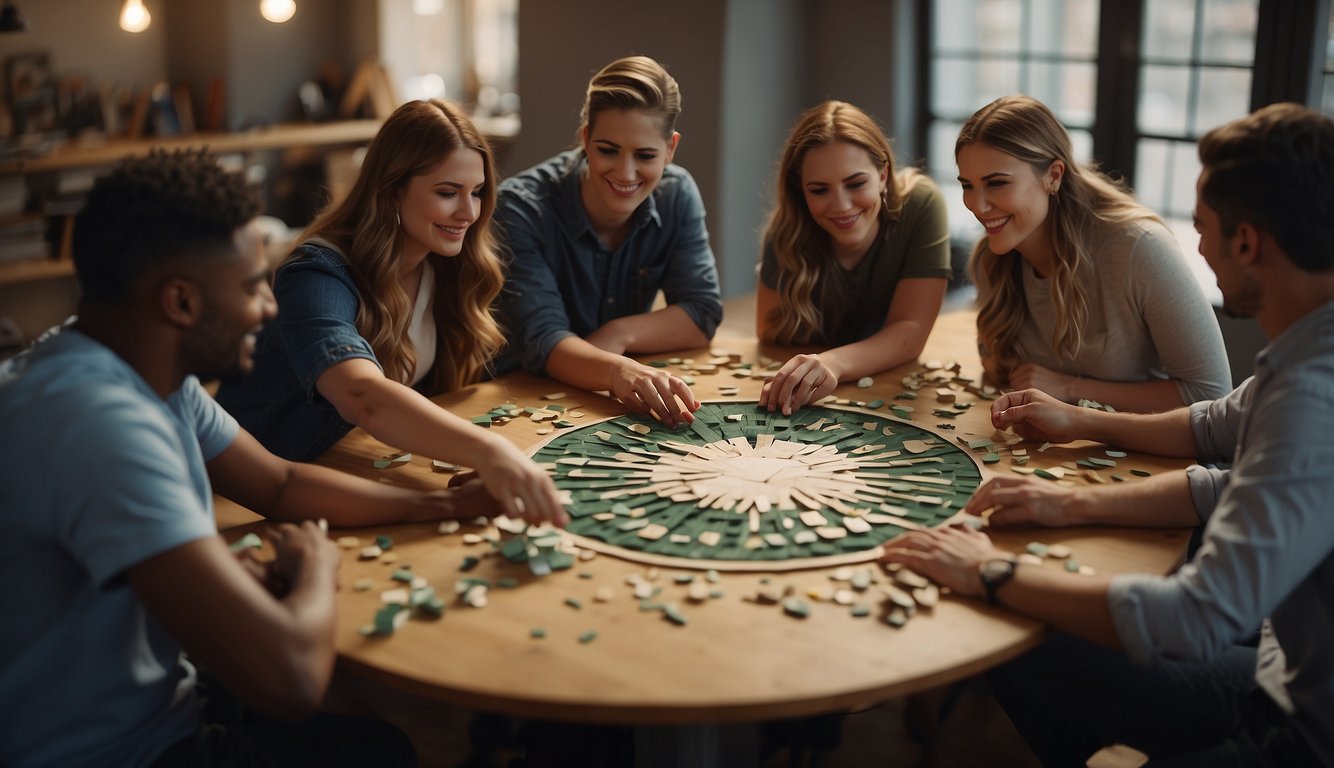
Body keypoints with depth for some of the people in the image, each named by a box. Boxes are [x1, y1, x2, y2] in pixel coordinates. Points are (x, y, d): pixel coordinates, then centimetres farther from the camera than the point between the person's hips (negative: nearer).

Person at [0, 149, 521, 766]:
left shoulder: (152, 370, -1)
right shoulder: (101, 421, -32)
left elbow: (280, 483, 14)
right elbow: (289, 674, -38)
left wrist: (450, 504, 4)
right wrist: (317, 565, -15)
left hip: (157, 708, 8)